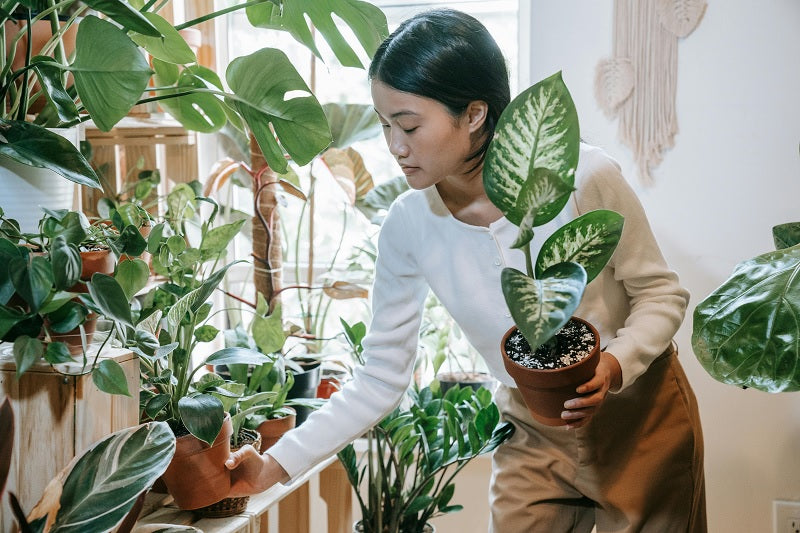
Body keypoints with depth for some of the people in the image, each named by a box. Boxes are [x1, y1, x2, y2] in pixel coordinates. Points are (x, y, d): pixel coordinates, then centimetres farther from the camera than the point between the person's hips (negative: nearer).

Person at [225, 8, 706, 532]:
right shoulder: (409, 224, -15)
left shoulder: (584, 176, -24)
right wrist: (277, 466, -11)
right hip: (535, 436, 2)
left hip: (641, 419, -2)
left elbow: (661, 292, -10)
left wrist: (615, 366, -29)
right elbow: (381, 379, -7)